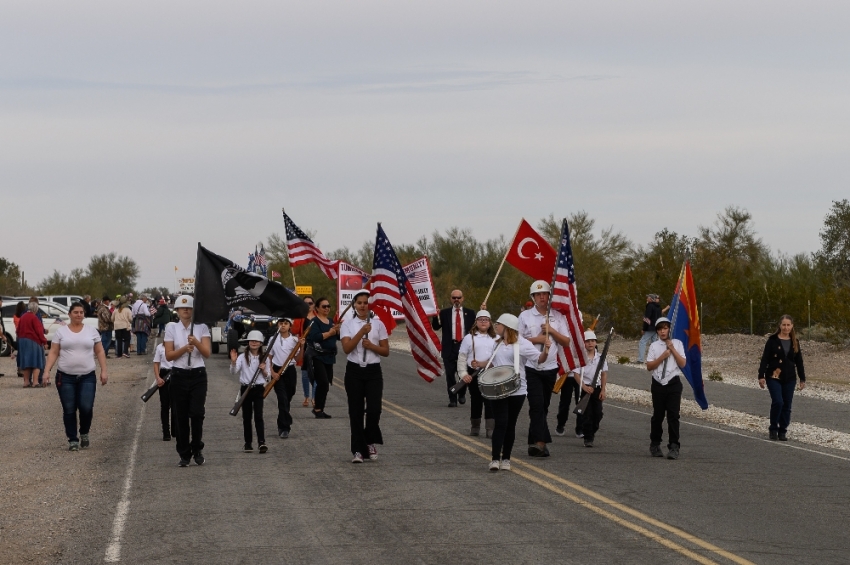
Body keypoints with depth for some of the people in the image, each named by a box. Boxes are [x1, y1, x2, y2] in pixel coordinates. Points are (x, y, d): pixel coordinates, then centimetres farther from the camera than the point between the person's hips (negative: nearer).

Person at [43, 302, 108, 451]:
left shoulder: (92, 331, 5)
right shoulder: (61, 331, 3)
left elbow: (99, 352, 8)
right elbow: (53, 353, 2)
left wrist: (104, 371, 0)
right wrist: (47, 371, -8)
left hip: (87, 377, 0)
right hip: (65, 377, 0)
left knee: (86, 408, -10)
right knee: (69, 410, 1)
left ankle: (84, 433, 17)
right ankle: (73, 440, 12)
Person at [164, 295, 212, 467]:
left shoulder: (202, 327, 4)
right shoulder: (171, 328, 5)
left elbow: (207, 353, -4)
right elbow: (169, 355, 0)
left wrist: (196, 343, -22)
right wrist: (184, 349, -16)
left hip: (198, 375, -1)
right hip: (179, 375, 1)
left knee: (197, 413, -11)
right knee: (181, 417, 1)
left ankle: (197, 449, 9)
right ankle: (184, 455, 10)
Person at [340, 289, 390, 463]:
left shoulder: (378, 324, 5)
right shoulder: (348, 324, 2)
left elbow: (386, 351, 5)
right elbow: (346, 348, -11)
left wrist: (371, 346, -12)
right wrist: (362, 332, -19)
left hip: (373, 371, 0)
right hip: (354, 371, 0)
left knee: (374, 409, -11)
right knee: (356, 411, 1)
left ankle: (371, 442, 14)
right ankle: (358, 450, 8)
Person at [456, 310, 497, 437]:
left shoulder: (495, 339, 8)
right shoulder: (469, 338, 3)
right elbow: (461, 358, 1)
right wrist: (464, 374, -9)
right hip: (473, 374, -1)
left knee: (490, 400, -3)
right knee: (475, 400, 7)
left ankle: (491, 428, -1)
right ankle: (475, 427, 20)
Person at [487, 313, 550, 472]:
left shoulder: (522, 344, -6)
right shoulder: (498, 344, 14)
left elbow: (540, 359, -14)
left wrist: (546, 350, -33)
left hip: (517, 391, -3)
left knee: (510, 424, 6)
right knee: (500, 423, -7)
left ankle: (506, 458, 16)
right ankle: (495, 458, -9)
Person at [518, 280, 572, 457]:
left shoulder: (558, 317, 7)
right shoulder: (525, 316, 2)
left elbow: (566, 342, 6)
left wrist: (551, 330, -7)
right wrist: (536, 339, -11)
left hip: (550, 368, 3)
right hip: (531, 368, -3)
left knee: (542, 406, 9)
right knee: (537, 405, -14)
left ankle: (534, 442, 18)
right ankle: (541, 442, -19)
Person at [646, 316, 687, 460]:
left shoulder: (677, 344, 5)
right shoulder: (654, 346, 5)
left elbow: (683, 363, -2)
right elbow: (649, 366, -1)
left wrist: (672, 349, -8)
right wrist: (662, 356, -11)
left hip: (673, 383, -1)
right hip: (658, 384, 1)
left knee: (673, 415, -7)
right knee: (657, 416, 10)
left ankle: (674, 447, -6)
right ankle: (655, 445, 24)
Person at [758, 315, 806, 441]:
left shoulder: (795, 342, 8)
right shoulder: (773, 340, -4)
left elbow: (799, 361, 13)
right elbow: (765, 359, -7)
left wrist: (802, 379, 11)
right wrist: (761, 376, -13)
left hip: (789, 379, 4)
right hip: (774, 377, -4)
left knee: (787, 406, 4)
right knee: (778, 402, -16)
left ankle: (783, 431, 15)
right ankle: (773, 429, 1)